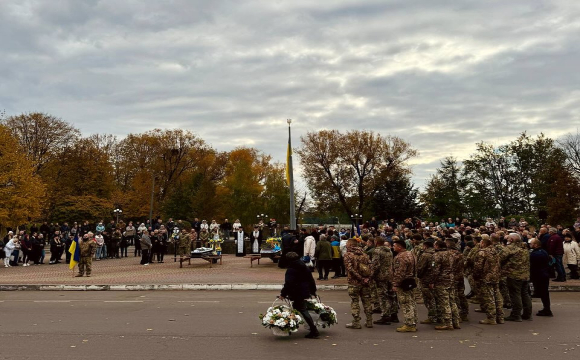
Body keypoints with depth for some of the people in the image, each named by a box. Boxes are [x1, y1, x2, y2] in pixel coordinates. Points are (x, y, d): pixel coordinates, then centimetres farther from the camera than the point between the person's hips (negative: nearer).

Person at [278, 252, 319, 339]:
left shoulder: (290, 270, -14)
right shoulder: (304, 267, 11)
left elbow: (288, 283, -22)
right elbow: (311, 280, 16)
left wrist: (283, 294, -16)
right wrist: (313, 291, 26)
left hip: (298, 294, -9)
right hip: (306, 292, 9)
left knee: (303, 311, -4)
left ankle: (314, 331, -3)